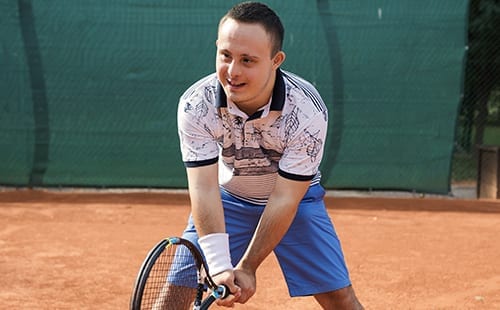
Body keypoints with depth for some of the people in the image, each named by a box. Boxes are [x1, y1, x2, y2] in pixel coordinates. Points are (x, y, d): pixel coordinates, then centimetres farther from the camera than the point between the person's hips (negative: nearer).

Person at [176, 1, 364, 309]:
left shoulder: (308, 111, -31)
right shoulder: (195, 105, -27)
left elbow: (285, 198, -27)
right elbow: (204, 188, -30)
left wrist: (248, 266, -28)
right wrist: (219, 266, -40)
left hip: (296, 199, -1)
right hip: (227, 199, 1)